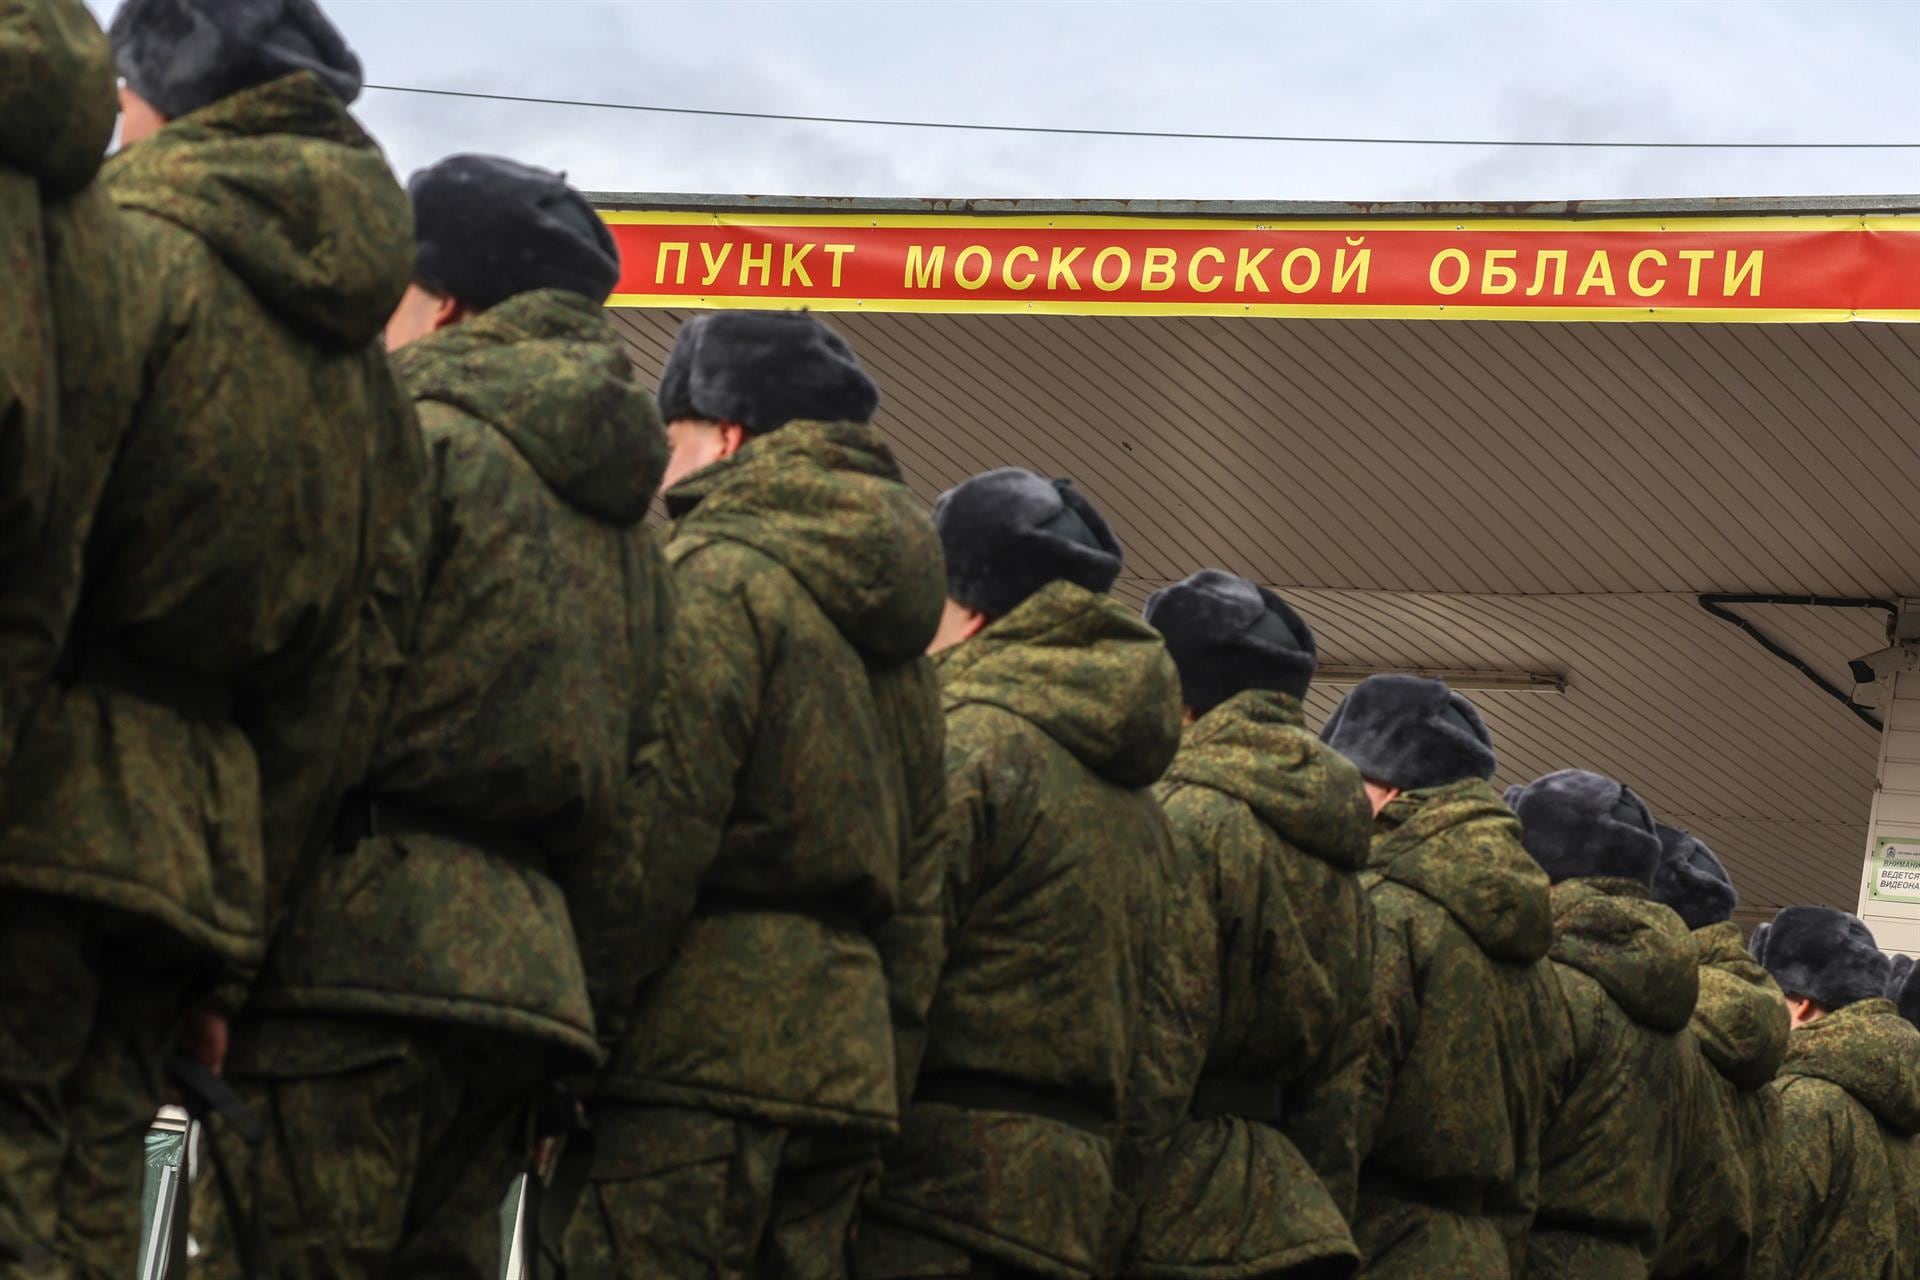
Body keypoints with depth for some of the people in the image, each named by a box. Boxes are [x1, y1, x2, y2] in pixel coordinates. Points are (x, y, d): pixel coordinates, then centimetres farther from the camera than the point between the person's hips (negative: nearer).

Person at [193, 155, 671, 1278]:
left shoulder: (419, 439, -3)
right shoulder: (624, 521, 24)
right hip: (531, 965, 8)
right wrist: (594, 1012, 22)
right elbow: (631, 796, 21)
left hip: (362, 952, -8)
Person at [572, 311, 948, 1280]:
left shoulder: (717, 575, -5)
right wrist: (884, 1075, 24)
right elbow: (916, 892, 23)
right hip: (849, 1064, 9)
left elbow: (659, 830, -15)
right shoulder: (893, 634, 23)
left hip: (703, 1052, -9)